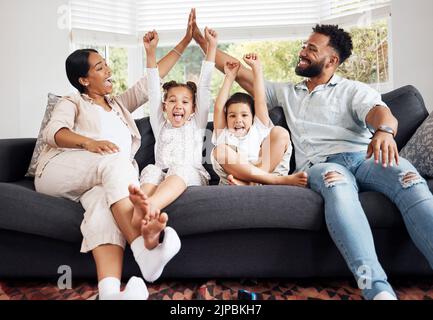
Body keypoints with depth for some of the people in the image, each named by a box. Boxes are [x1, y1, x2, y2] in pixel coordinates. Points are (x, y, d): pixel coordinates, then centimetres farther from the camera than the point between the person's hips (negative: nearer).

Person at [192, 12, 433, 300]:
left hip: (363, 157, 0)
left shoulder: (353, 90, 17)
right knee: (337, 182, -38)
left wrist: (384, 130, -32)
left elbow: (382, 113, -5)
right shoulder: (287, 93, 29)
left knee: (409, 179, -33)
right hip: (321, 166, 0)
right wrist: (201, 40, 31)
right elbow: (240, 73, 30)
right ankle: (378, 289, -51)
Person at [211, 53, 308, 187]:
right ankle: (280, 179, -32)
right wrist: (230, 77, 21)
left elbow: (261, 102, 17)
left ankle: (252, 182, -30)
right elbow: (218, 108, 15)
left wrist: (257, 68, 18)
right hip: (234, 184, 0)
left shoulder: (258, 130, 26)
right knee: (220, 151, -27)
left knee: (280, 132, -13)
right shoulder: (224, 135, 25)